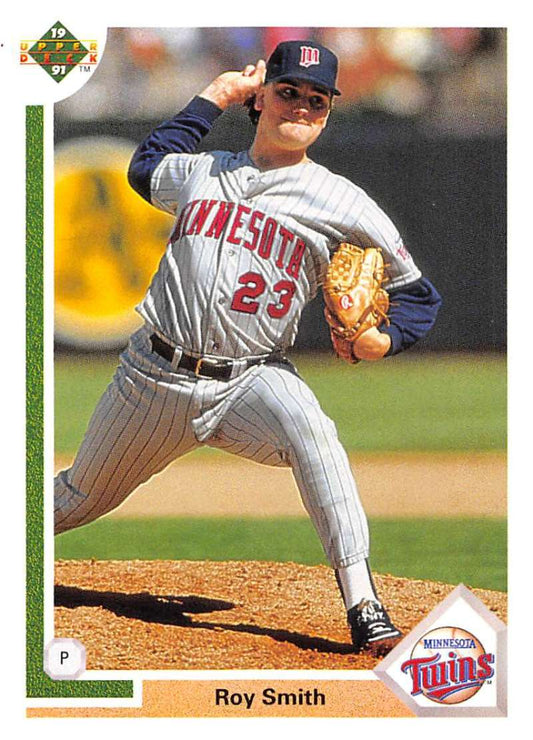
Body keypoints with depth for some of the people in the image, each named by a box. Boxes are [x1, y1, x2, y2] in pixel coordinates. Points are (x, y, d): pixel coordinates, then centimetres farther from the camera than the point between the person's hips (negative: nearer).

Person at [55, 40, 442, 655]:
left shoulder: (344, 206, -2)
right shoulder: (199, 175, 8)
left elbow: (417, 293, 5)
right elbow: (146, 167, 31)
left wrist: (384, 337, -17)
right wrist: (213, 98, 22)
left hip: (251, 382, -3)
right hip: (156, 373, 3)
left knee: (309, 431, -36)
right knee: (79, 498, 15)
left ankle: (364, 611, -39)